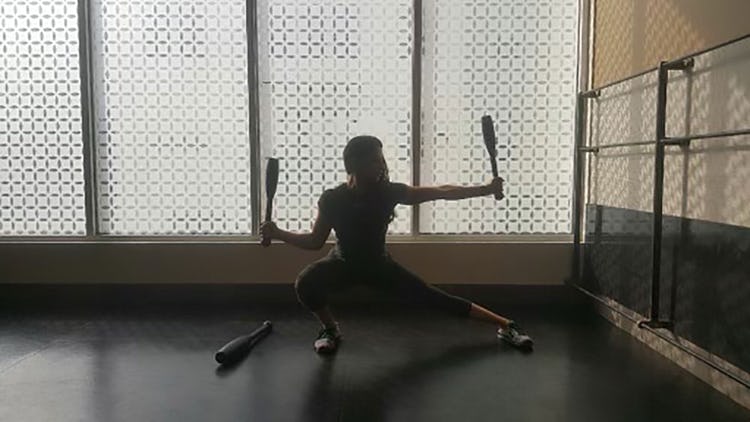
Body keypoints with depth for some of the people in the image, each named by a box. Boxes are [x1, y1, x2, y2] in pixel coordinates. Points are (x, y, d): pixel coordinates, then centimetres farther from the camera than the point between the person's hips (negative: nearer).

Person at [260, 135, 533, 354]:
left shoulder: (389, 192, -22)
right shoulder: (332, 200, -23)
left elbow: (442, 192, -18)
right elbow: (315, 241, -12)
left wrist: (486, 189, -22)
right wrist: (278, 234, -26)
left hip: (379, 264, 1)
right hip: (342, 263, 0)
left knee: (435, 298, -3)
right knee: (305, 284, -32)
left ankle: (506, 326, 10)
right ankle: (331, 330, 0)